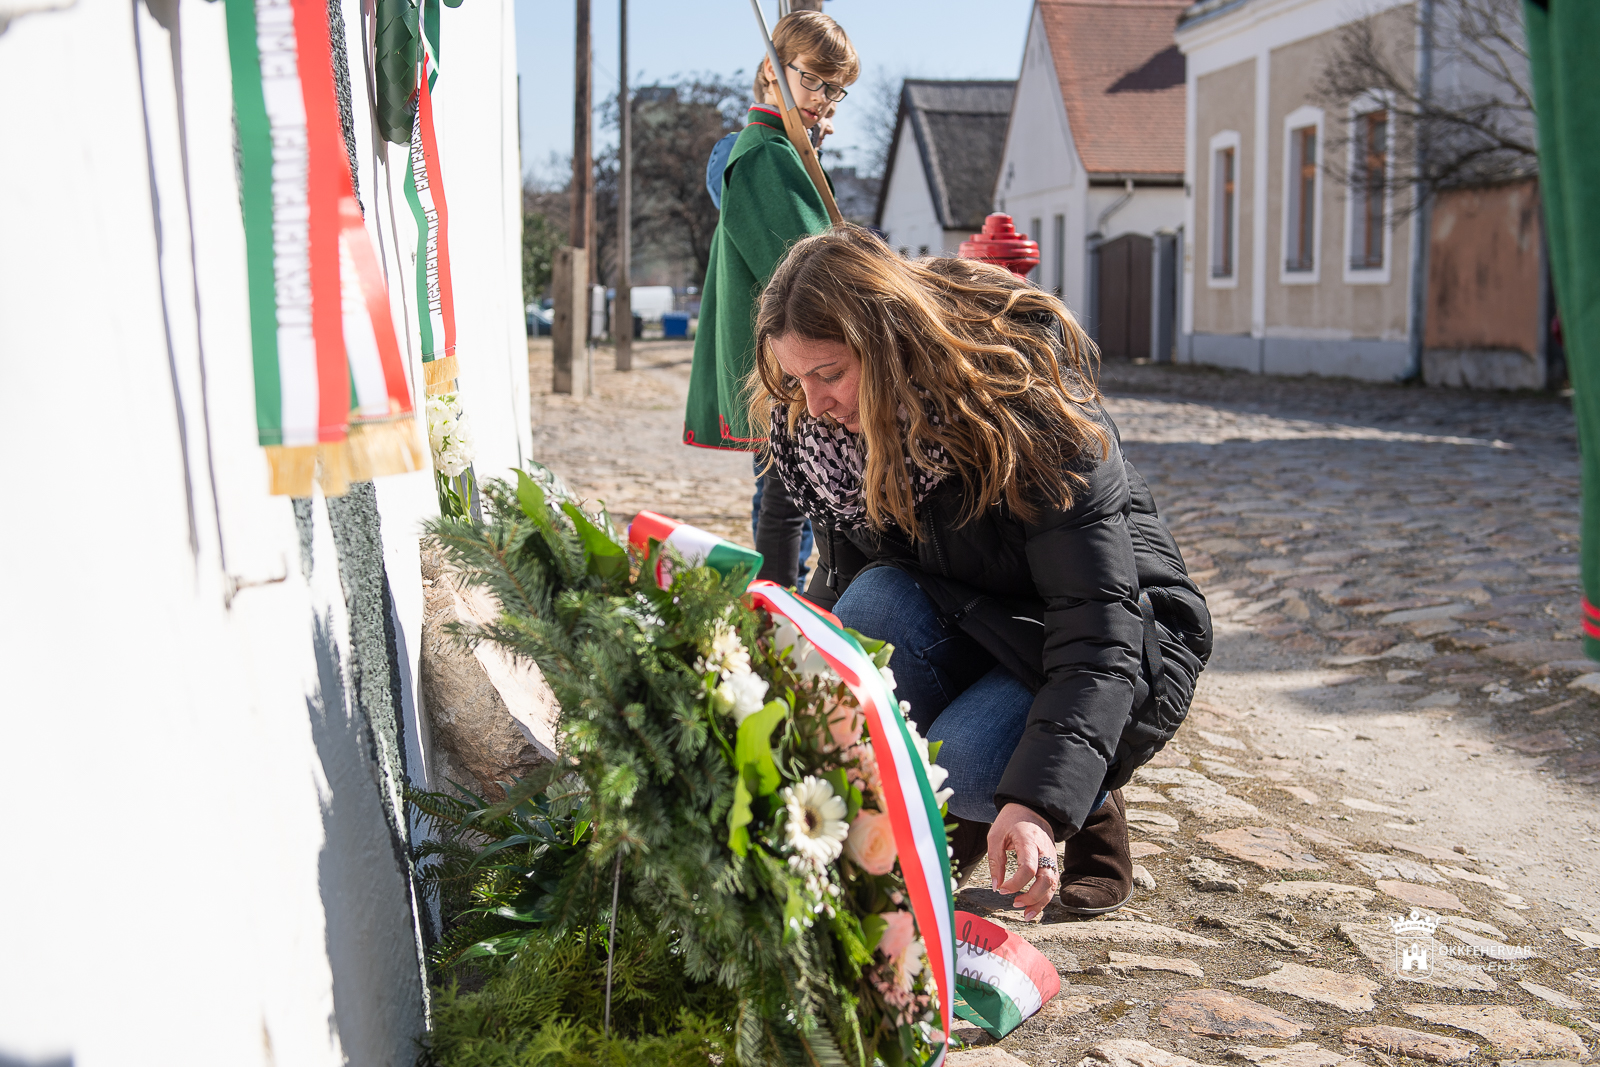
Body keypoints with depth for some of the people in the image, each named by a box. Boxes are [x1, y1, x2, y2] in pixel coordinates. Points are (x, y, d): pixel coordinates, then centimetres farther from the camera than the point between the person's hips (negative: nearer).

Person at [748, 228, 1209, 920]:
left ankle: (1088, 805, 4)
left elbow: (1098, 630, -33)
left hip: (1119, 647, -5)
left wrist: (1038, 801, -43)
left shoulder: (1033, 406, -29)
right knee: (876, 603, -29)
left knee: (964, 764, -32)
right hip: (969, 629, 5)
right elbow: (842, 583, 2)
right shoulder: (823, 430, -10)